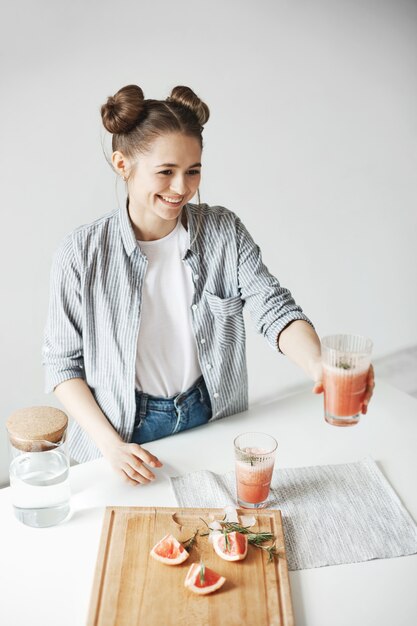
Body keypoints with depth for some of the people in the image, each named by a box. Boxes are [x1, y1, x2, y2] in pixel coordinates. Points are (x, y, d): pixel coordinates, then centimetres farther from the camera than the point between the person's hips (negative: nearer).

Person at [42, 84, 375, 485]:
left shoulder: (225, 232, -10)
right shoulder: (81, 255, -16)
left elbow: (273, 307, -19)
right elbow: (61, 362, -10)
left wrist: (317, 366, -40)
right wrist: (111, 445, -19)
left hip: (209, 419, 3)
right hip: (130, 432, -2)